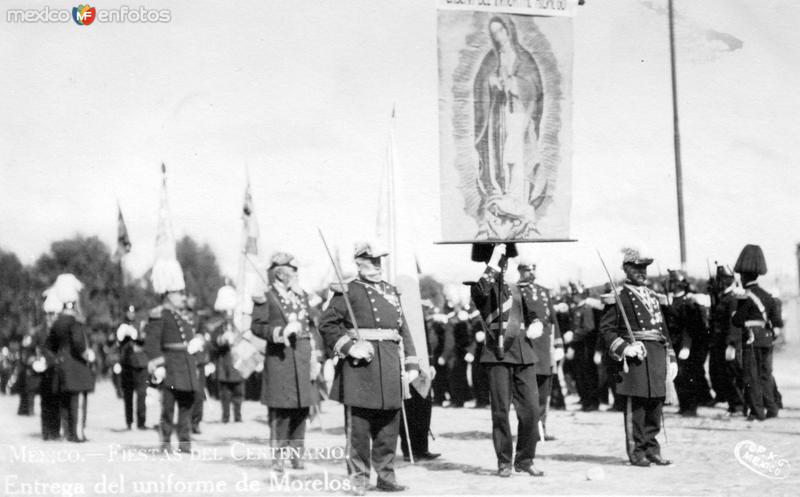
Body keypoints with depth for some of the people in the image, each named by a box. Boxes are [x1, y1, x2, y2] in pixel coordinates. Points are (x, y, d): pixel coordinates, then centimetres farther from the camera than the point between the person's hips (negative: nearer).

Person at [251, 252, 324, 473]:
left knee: (302, 408, 6)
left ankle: (295, 452, 16)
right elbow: (257, 326, -7)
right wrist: (279, 333, -21)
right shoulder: (266, 298, -1)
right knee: (280, 408, -5)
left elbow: (312, 326, 15)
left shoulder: (302, 296, 16)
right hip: (279, 357, -5)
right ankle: (278, 455, 2)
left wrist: (316, 356, 6)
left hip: (303, 358, 6)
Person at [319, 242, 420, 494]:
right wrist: (349, 346, -15)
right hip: (359, 364, -5)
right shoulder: (348, 291, 0)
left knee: (389, 425, 8)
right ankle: (358, 476, 7)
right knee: (358, 425, -2)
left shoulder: (391, 291, 17)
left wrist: (411, 365, 11)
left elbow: (403, 329, 18)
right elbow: (327, 324, -4)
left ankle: (386, 475, 16)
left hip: (391, 366, 5)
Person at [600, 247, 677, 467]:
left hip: (658, 355, 7)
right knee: (636, 405, -4)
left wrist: (671, 358, 18)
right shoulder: (620, 295, -2)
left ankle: (652, 449, 16)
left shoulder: (652, 295, 19)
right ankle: (636, 451, 3)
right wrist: (623, 348, -15)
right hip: (636, 355, -7)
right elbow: (606, 327, -4)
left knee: (655, 404, 8)